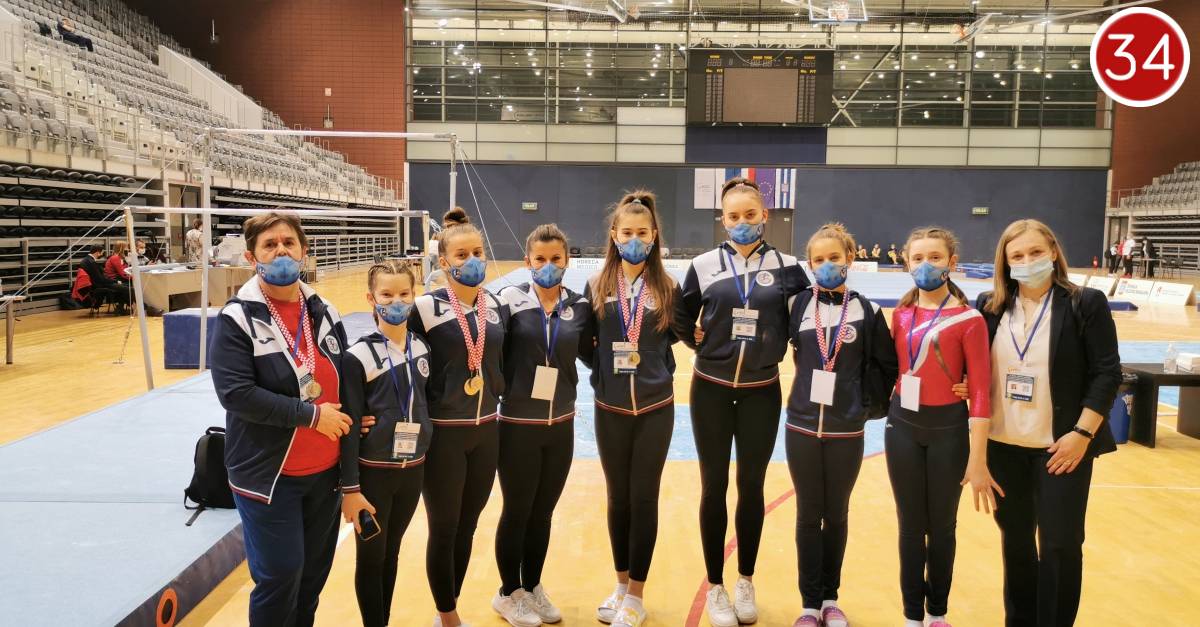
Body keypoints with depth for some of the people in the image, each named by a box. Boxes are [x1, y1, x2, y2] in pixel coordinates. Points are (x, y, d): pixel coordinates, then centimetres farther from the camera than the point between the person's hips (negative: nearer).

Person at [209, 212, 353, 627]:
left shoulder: (324, 312, 5)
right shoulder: (237, 317, -10)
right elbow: (236, 393, -20)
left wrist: (350, 417, -5)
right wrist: (311, 414, -21)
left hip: (325, 470, 5)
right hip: (268, 474, -5)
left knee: (315, 572, 16)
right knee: (279, 577, 2)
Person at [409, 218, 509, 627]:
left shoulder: (499, 307, 3)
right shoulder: (426, 308, -12)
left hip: (486, 431, 5)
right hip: (443, 433, -4)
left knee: (467, 526, 15)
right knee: (443, 528, 8)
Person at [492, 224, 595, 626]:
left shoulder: (579, 306, 1)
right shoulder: (510, 299, -8)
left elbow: (591, 355, 7)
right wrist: (501, 391, -18)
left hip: (561, 425, 3)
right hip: (518, 424, -3)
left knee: (544, 511, 14)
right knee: (517, 510, 10)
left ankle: (532, 586, 34)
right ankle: (509, 592, 29)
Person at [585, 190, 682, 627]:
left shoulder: (667, 288, -4)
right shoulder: (597, 286, -2)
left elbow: (675, 334, 7)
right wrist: (599, 364, -6)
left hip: (655, 408, -1)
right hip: (610, 409, 1)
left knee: (644, 498, 5)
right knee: (618, 497, 13)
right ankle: (621, 584, 31)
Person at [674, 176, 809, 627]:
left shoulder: (786, 267, -3)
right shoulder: (704, 265, -2)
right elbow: (681, 316, 9)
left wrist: (780, 347, -2)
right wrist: (699, 343, -1)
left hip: (761, 392, 0)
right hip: (711, 390, 0)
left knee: (752, 486, 10)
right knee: (714, 486, 6)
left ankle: (746, 583, 28)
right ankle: (715, 588, 21)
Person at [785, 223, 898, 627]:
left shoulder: (866, 311, -1)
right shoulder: (798, 305, -1)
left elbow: (886, 365, 2)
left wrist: (872, 405, -1)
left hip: (846, 431, 0)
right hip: (802, 427, 0)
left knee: (836, 515, 12)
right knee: (808, 515, 8)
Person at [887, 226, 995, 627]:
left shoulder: (969, 320, -11)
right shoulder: (901, 314, 3)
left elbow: (980, 392, -12)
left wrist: (978, 460, -15)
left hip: (948, 429, -3)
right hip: (902, 427, 3)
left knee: (941, 526, 12)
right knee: (910, 525, 12)